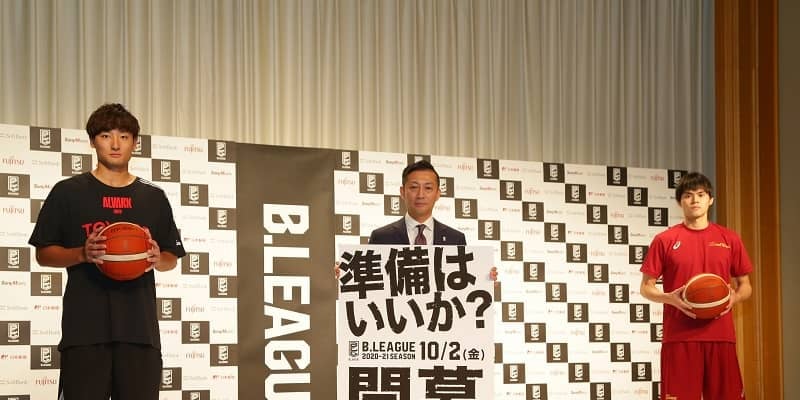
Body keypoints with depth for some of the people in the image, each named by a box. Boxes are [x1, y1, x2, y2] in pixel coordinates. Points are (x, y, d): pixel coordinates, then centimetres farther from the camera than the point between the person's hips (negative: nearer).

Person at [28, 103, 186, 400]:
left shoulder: (154, 198, 14)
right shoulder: (68, 192, 5)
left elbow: (172, 258, 17)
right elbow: (43, 254, 5)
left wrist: (157, 259, -6)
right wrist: (82, 254, -13)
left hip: (139, 326, 3)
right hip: (85, 326, -2)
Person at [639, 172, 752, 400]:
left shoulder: (729, 239, 10)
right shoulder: (665, 240, 4)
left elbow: (745, 286, 16)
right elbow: (646, 287, 6)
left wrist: (735, 297, -6)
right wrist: (671, 298, -14)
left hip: (720, 336, 2)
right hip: (679, 337, -2)